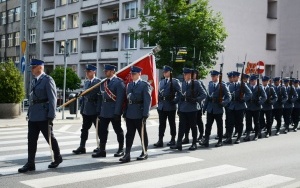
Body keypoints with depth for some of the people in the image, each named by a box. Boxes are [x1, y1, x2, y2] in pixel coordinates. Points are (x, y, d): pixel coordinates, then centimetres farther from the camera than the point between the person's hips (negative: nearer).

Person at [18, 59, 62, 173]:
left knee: (50, 138, 7)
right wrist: (29, 113, 14)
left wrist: (51, 116, -18)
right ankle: (30, 164, 9)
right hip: (33, 116, 7)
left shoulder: (48, 80, -10)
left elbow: (52, 99, -14)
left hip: (44, 116, -7)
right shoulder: (34, 81, 14)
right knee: (31, 140, 5)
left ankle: (58, 158, 25)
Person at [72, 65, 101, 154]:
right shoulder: (86, 82, 14)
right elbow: (84, 95, 16)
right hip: (86, 110, 6)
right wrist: (82, 108, 12)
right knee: (84, 129, 6)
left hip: (95, 110, -6)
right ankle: (82, 147, 9)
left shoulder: (98, 81, -8)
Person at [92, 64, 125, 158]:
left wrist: (117, 112, -20)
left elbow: (120, 98, -16)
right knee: (102, 131, 6)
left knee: (118, 131, 6)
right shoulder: (103, 83, 13)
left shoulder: (119, 82, -10)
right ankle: (102, 150, 13)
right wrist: (99, 111, 10)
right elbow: (101, 98, 14)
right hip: (104, 111, 7)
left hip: (114, 112, -7)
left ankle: (121, 150, 17)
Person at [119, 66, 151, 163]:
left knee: (142, 134, 6)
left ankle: (144, 153, 19)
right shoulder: (129, 85, 14)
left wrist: (145, 114, -16)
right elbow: (127, 99, 15)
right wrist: (125, 113, 9)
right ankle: (127, 154, 5)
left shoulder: (145, 85, -6)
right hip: (129, 115, 6)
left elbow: (147, 100, -11)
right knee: (129, 135, 4)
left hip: (139, 114, -6)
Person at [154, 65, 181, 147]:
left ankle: (173, 140, 17)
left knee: (172, 124, 7)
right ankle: (160, 141, 3)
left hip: (171, 106, -4)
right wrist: (159, 103, 11)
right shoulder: (161, 82, 13)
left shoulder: (175, 81, -3)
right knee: (161, 124, 2)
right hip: (162, 106, 4)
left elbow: (179, 92, -5)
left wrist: (175, 101, -10)